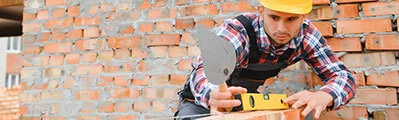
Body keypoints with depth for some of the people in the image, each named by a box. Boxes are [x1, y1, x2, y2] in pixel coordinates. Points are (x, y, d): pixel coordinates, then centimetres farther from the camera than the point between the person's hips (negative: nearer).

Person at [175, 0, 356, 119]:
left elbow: (343, 76, -19)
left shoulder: (306, 36, -16)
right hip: (201, 101, -3)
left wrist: (322, 96, -42)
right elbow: (204, 70, -44)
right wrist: (213, 96, -68)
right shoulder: (235, 31, -29)